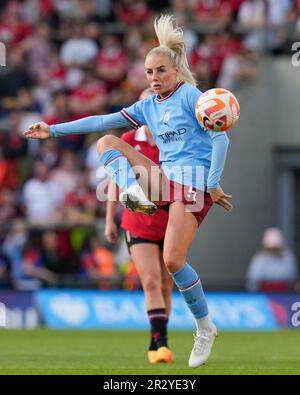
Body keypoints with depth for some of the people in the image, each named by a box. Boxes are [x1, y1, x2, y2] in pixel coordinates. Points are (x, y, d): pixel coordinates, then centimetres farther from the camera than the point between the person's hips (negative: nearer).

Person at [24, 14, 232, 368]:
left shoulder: (190, 95, -5)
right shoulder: (148, 106, 14)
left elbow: (220, 138, -9)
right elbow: (103, 121, 14)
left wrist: (212, 185, -13)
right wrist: (54, 130, 11)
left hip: (192, 180, -7)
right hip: (165, 176, 7)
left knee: (173, 260, -18)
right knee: (106, 143, 1)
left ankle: (205, 328, -2)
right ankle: (137, 195, -25)